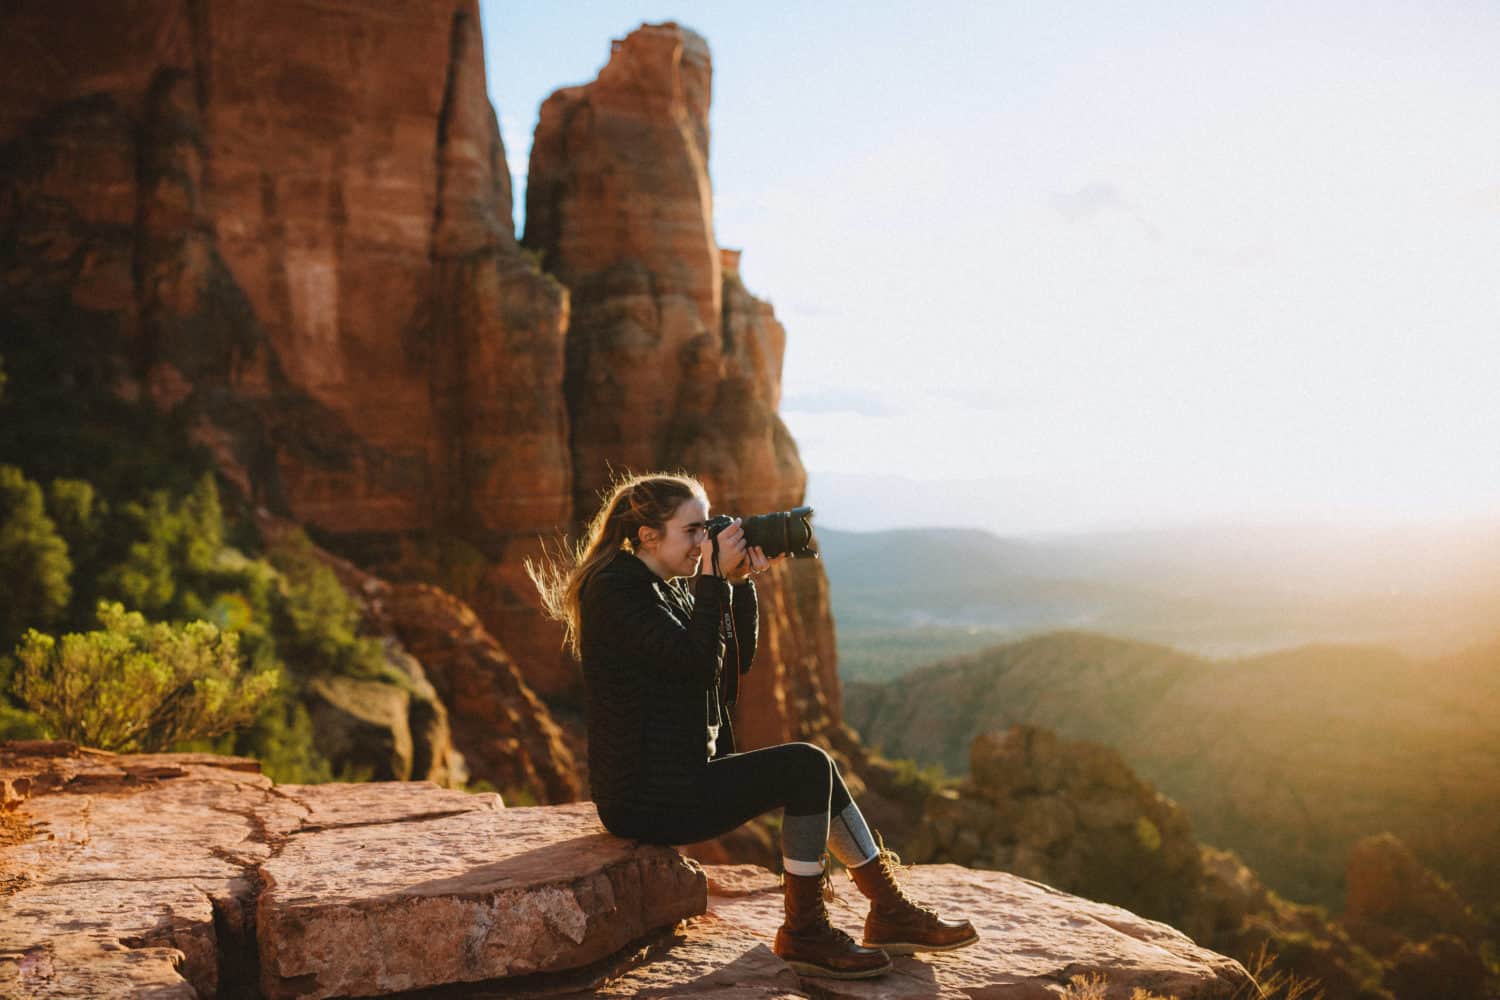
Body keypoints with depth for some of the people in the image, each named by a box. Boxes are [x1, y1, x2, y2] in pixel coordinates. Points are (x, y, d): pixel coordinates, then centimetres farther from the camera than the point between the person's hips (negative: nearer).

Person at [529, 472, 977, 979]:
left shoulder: (670, 585, 13)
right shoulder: (613, 590, -16)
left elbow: (737, 658, 10)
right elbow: (698, 662, -24)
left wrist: (741, 581, -1)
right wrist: (714, 579, -19)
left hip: (684, 771, 10)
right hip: (647, 796, -10)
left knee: (818, 769, 8)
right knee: (805, 767, -17)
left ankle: (891, 913, 14)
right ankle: (804, 933, -5)